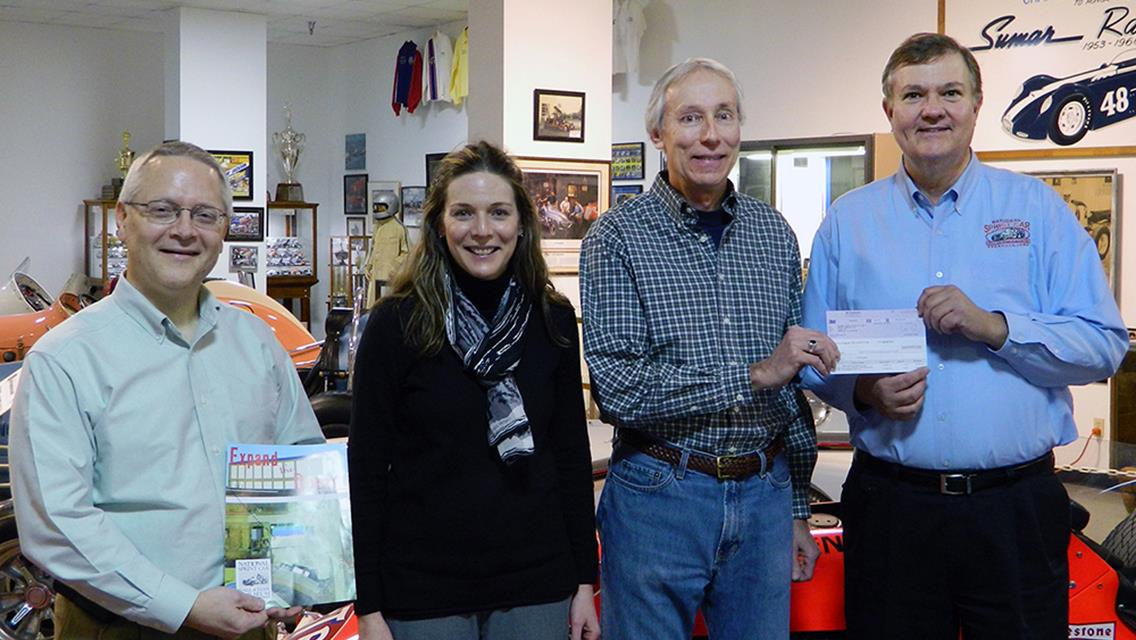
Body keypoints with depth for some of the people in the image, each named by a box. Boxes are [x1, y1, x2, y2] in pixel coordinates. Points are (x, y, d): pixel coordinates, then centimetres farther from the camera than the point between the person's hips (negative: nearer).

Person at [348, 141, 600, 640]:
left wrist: (585, 580, 5)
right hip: (423, 590, -2)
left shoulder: (553, 319, 2)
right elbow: (367, 468, -5)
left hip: (537, 584, 3)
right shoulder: (396, 323, -7)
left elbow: (572, 454, 7)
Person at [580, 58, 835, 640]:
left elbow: (794, 385, 14)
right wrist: (755, 373, -20)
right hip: (658, 497, -4)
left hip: (765, 492, 4)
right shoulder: (617, 236, -8)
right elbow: (617, 389, -17)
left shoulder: (775, 234, 8)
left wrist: (796, 509, 14)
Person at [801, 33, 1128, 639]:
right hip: (890, 504, 1)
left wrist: (993, 326, -16)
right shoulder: (847, 221, 7)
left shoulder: (1036, 208, 3)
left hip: (1018, 504, -1)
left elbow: (1105, 344, -3)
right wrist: (865, 392, -11)